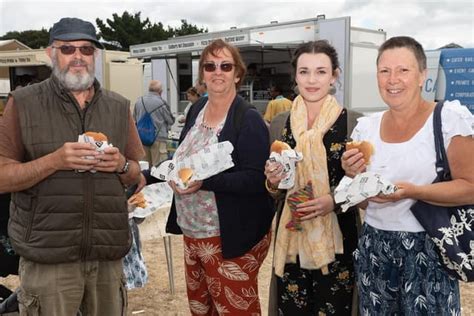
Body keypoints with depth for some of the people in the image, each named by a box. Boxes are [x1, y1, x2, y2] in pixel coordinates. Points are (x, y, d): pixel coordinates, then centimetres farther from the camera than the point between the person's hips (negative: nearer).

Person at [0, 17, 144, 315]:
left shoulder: (119, 106, 9)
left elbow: (137, 173, 13)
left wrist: (121, 165, -10)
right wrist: (54, 161, -19)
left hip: (108, 251, 3)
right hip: (48, 255, -3)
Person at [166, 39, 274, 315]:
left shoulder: (249, 119, -15)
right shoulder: (197, 109, 7)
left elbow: (256, 179, -22)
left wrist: (204, 181, -31)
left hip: (232, 239, -7)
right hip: (192, 233, 8)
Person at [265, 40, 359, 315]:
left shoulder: (352, 121, -8)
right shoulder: (280, 122, 3)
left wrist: (335, 199, -17)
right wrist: (273, 183, -10)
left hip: (336, 240, -2)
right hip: (291, 239, 3)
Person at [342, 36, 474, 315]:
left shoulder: (450, 117, -9)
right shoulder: (367, 127, 4)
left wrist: (412, 191, -24)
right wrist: (355, 177, -10)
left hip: (427, 250, -4)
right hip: (374, 248, 4)